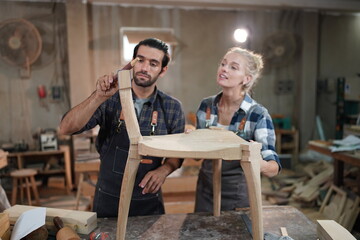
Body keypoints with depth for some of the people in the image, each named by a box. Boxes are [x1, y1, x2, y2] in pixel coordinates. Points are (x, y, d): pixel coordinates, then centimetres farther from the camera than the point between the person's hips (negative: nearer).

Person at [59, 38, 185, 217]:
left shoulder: (172, 107, -6)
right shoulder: (110, 99, -9)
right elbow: (66, 129, -17)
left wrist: (163, 170, -19)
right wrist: (99, 97, -30)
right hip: (108, 199, 0)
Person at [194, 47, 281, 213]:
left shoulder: (259, 115, -17)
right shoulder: (206, 105, -4)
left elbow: (273, 168, -18)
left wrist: (261, 165, -40)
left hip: (238, 197, -4)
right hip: (205, 192, 4)